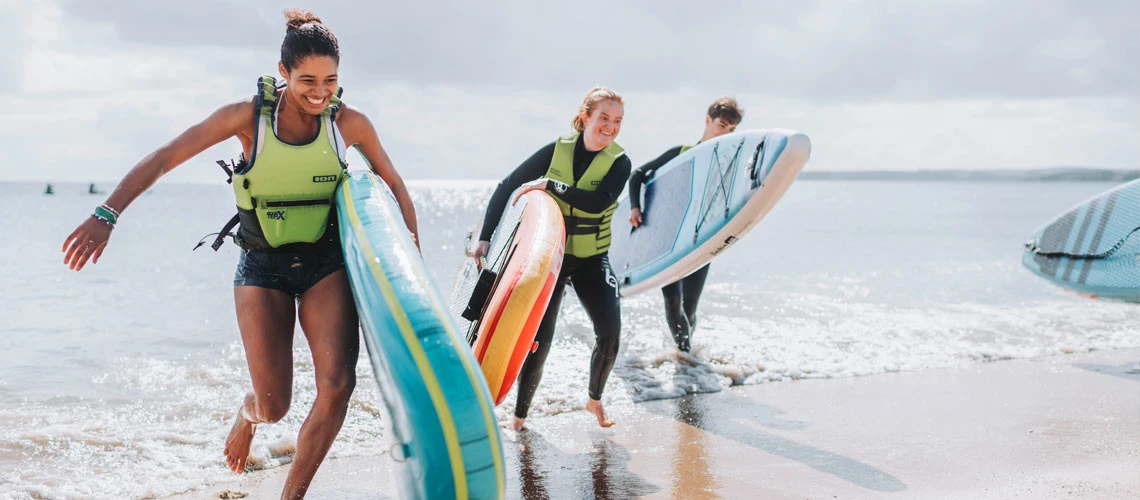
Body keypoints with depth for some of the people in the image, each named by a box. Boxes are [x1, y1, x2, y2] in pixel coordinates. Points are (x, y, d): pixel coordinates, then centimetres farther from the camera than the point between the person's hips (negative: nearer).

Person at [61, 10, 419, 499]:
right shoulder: (249, 116, -12)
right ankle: (246, 415, 38)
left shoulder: (350, 123, -7)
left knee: (337, 385, -17)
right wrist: (105, 215, -17)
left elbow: (395, 187, 7)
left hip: (325, 265, 1)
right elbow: (163, 159, -10)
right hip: (262, 268, -1)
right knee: (273, 407, -3)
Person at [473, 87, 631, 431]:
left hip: (592, 259, 1)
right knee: (540, 337, -5)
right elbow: (507, 188, -3)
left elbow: (598, 202, -27)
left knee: (610, 330, -12)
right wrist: (485, 237, -8)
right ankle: (520, 414, 11)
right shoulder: (557, 150, -7)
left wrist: (549, 184, -29)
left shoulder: (619, 162, -8)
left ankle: (595, 399, 14)